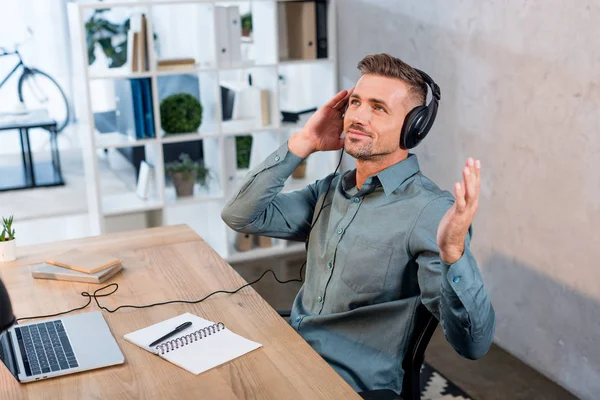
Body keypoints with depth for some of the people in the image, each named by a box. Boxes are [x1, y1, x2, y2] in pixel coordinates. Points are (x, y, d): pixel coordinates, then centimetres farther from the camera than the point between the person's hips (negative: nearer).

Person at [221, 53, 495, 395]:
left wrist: (453, 253, -41)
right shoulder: (331, 189, 6)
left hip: (351, 385, -6)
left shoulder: (433, 212, -18)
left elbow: (474, 344, -23)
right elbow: (240, 216, 2)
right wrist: (302, 143, -4)